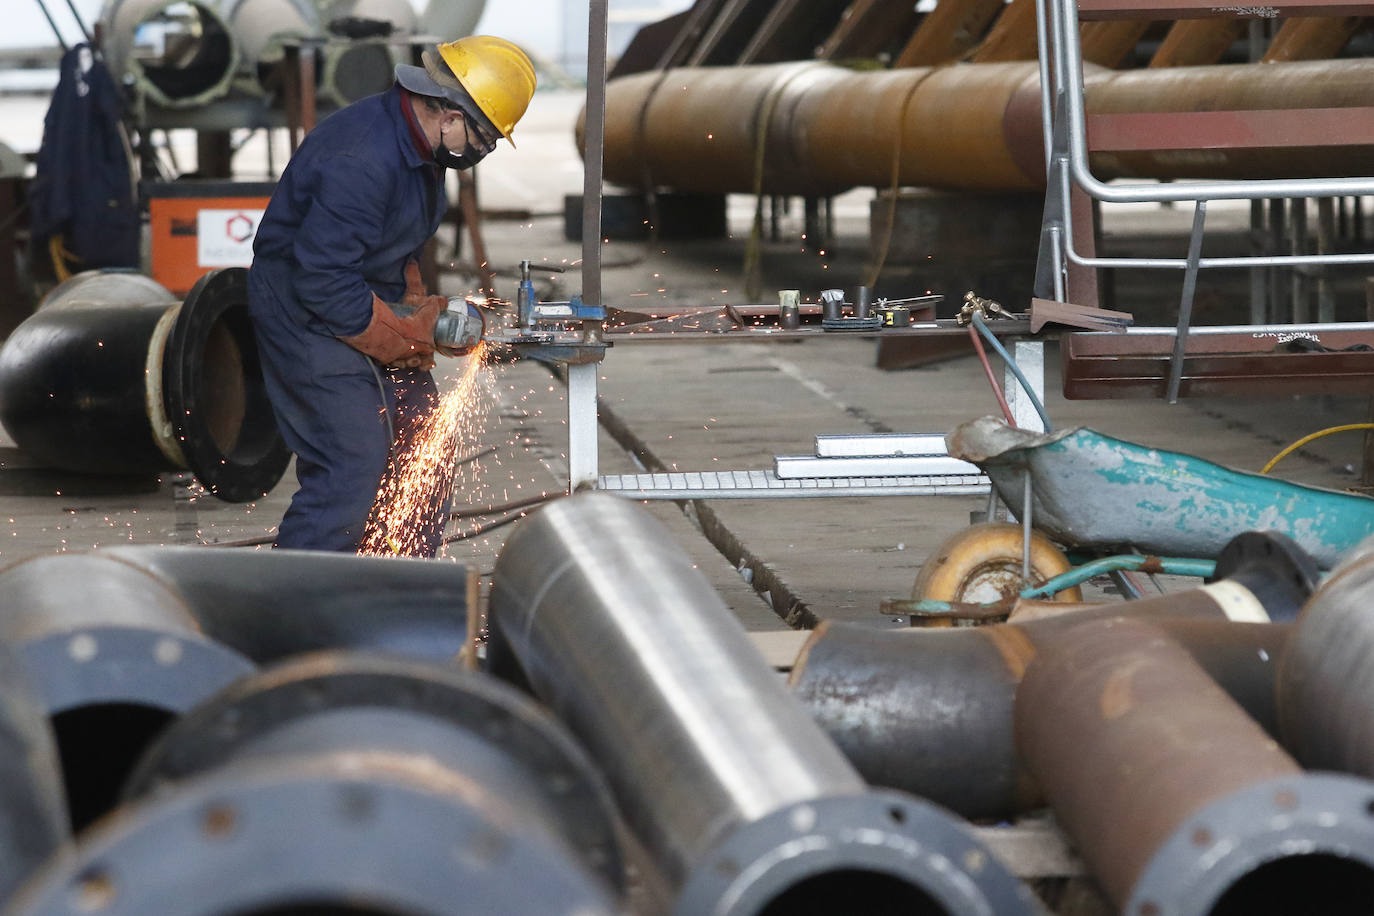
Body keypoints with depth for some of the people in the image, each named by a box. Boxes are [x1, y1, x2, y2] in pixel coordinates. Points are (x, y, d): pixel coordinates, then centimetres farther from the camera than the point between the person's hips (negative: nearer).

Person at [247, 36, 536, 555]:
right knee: (352, 467, -16)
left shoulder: (418, 143, 2)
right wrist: (408, 337, -20)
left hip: (363, 296, 10)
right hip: (307, 313, -10)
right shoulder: (361, 160, -30)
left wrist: (414, 301, 1)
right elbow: (322, 282, -30)